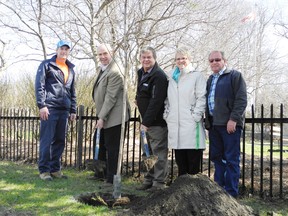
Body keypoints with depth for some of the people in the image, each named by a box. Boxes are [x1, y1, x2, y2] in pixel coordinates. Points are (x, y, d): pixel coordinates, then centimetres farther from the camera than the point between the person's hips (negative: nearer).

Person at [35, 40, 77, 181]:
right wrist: (42, 105, -16)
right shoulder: (47, 65, 1)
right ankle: (44, 170, 3)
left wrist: (73, 110, 15)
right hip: (49, 108, -6)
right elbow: (39, 86, -7)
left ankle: (55, 169, 17)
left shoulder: (70, 69, 19)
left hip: (64, 110, 6)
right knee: (46, 140, -4)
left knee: (60, 141, 8)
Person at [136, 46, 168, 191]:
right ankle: (149, 179, 24)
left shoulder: (159, 76, -16)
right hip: (147, 120, 9)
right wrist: (138, 100, 11)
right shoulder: (141, 73, 13)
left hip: (157, 121, -9)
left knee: (159, 152, -3)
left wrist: (146, 122, -23)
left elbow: (156, 101, -22)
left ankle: (159, 183, 3)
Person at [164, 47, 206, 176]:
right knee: (180, 160, 11)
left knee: (193, 160, -4)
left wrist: (196, 116, -12)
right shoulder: (172, 77, 20)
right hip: (175, 124, 5)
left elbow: (201, 98, -4)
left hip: (191, 124, -5)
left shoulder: (197, 76, 2)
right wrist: (167, 114, 12)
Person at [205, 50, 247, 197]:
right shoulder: (210, 80, 21)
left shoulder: (235, 76, 0)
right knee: (216, 157, 11)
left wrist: (233, 119, -17)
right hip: (214, 124, 7)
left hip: (230, 124, -7)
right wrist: (207, 121, 12)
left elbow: (241, 99, -9)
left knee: (231, 159, -3)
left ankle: (231, 193, 3)